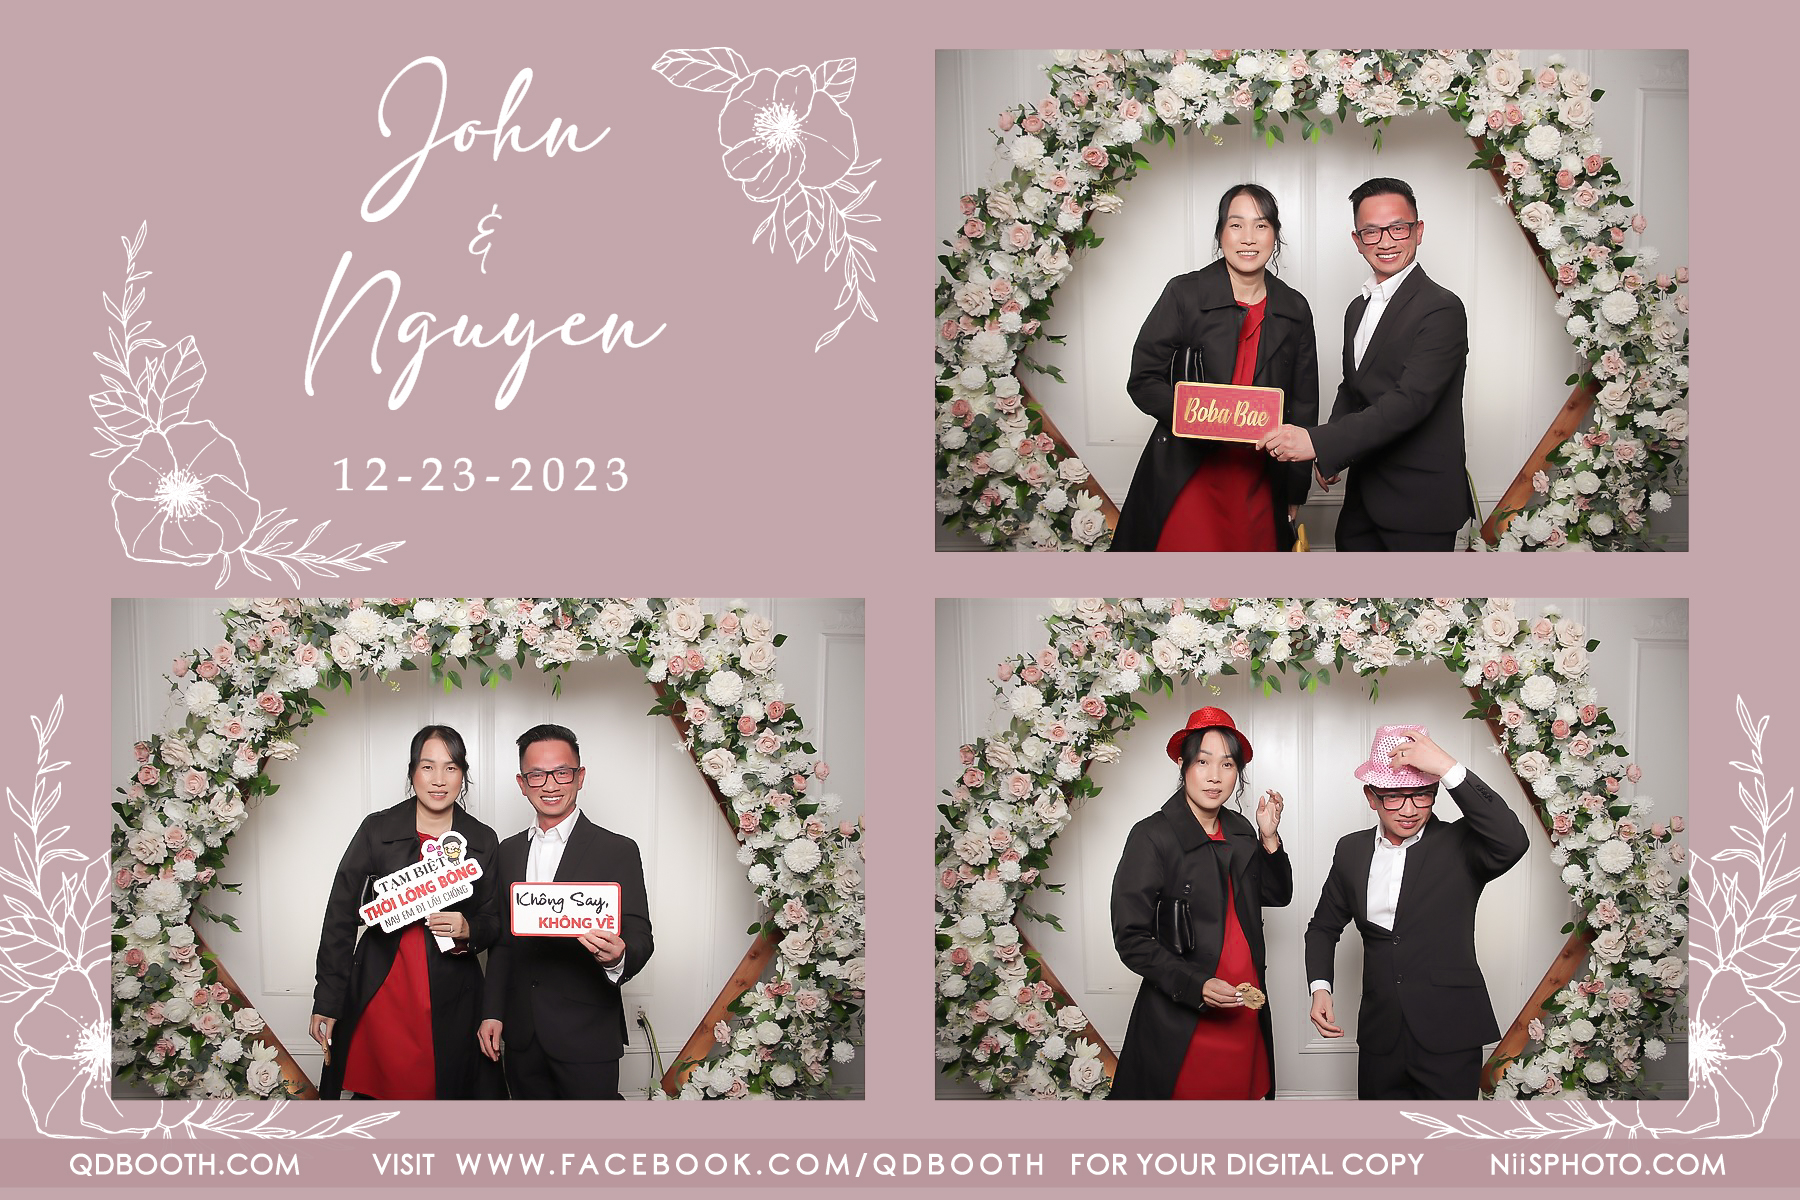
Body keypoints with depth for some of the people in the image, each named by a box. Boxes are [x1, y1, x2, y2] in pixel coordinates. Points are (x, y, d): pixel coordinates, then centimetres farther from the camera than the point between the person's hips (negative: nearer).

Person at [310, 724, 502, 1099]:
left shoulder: (483, 842, 5)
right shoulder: (377, 830, 0)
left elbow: (495, 922, 13)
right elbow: (340, 917, 2)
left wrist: (468, 930, -11)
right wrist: (327, 1002, -1)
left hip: (451, 1005, 1)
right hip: (381, 995, -1)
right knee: (384, 1092, -2)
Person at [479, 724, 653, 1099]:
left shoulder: (617, 851, -4)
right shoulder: (509, 851, 12)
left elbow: (639, 937, -9)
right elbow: (502, 940, 17)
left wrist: (617, 956, -32)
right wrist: (493, 1012, 10)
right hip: (522, 1037, 5)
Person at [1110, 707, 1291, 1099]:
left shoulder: (1240, 831, 9)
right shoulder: (1153, 836, -10)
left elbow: (1277, 896, 19)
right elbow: (1131, 939, -11)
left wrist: (1269, 838, 3)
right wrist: (1195, 985, -22)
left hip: (1246, 1017, 6)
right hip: (1182, 1025, -6)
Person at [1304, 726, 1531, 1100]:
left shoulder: (1458, 844, -5)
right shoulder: (1352, 851, 8)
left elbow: (1512, 843, -27)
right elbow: (1324, 926, 21)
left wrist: (1449, 769, -29)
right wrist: (1320, 988, 3)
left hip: (1449, 1037, -4)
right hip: (1380, 1035, 4)